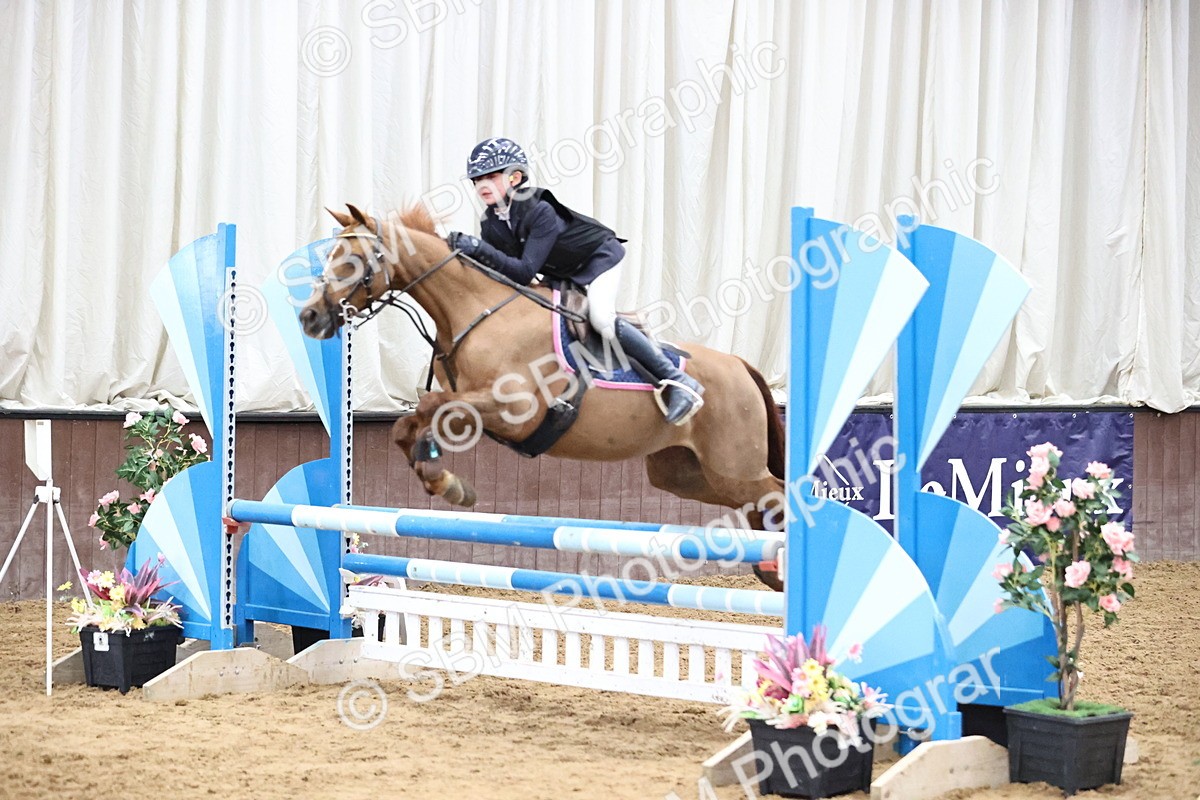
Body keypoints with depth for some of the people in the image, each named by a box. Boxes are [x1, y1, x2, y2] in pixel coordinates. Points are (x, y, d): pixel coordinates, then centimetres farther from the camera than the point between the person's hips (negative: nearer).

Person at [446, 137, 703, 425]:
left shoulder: (541, 212, -34)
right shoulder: (490, 224, -11)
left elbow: (524, 273, -40)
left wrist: (480, 249, -49)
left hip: (598, 258, -9)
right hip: (561, 275, 9)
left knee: (601, 319, -30)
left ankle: (677, 381, -25)